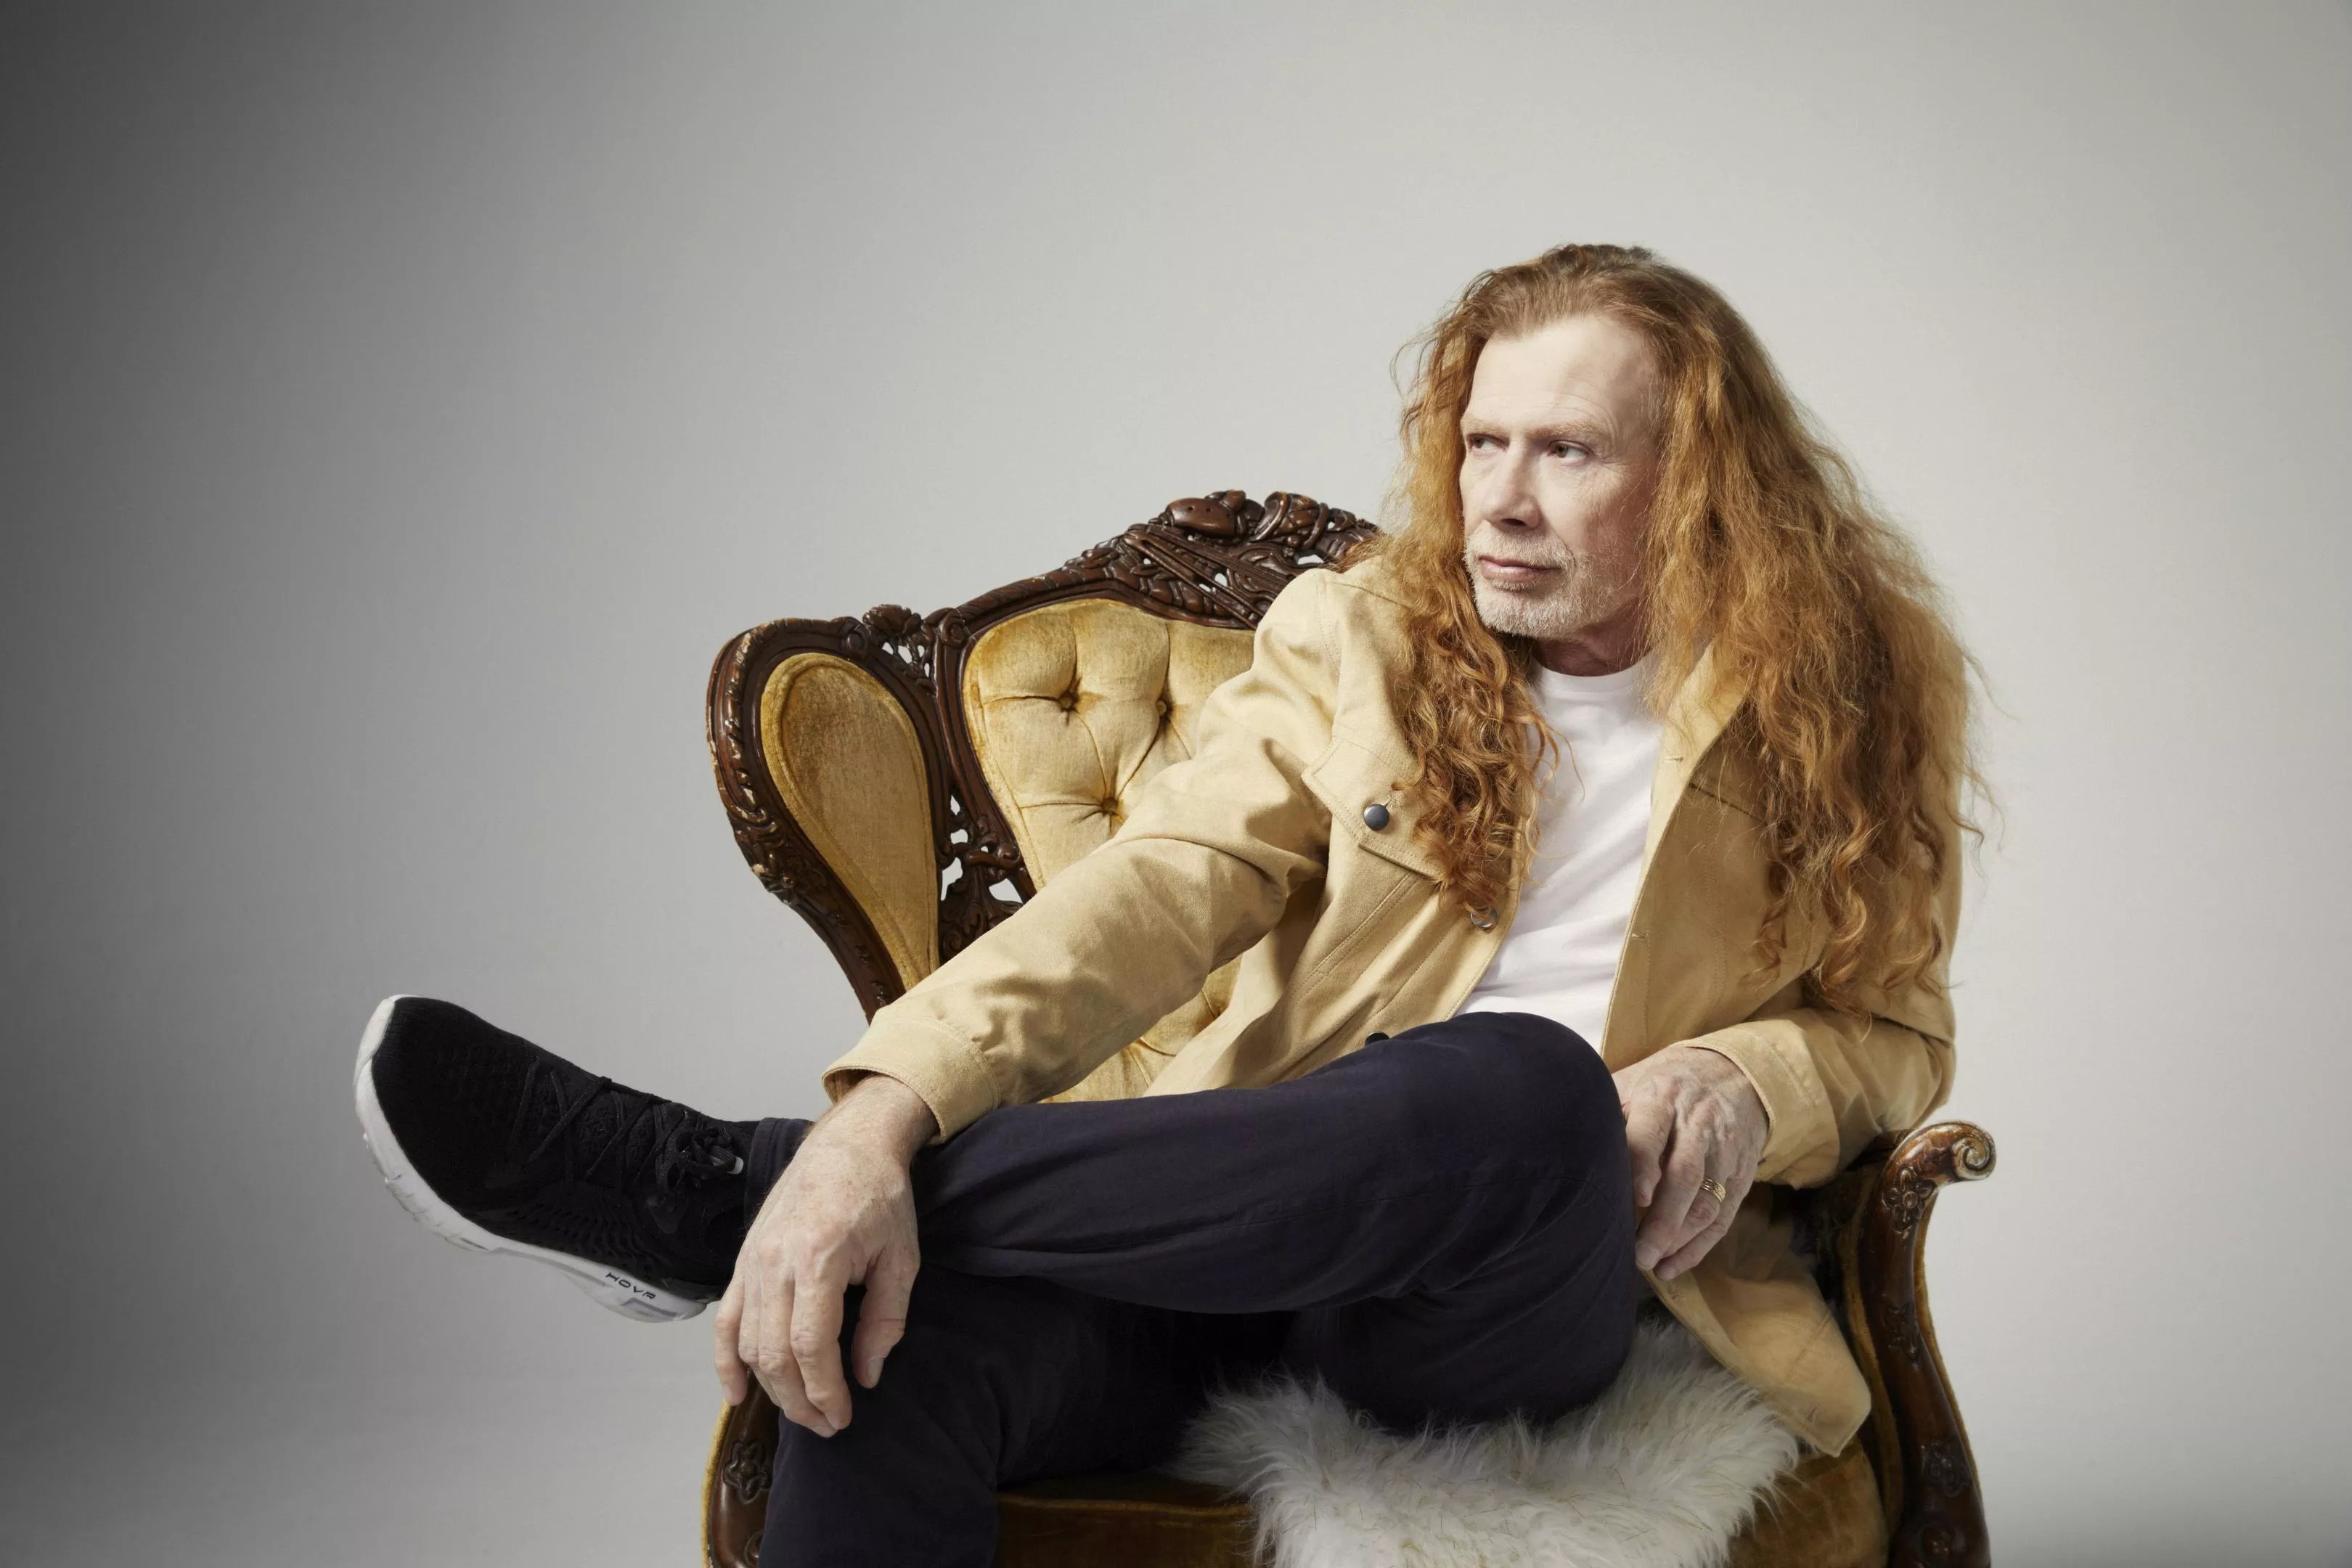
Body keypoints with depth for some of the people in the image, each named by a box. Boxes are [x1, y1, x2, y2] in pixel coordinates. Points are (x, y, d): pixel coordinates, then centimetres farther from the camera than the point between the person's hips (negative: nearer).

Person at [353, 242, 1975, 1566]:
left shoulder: (1841, 713, 8)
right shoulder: (1357, 637, 8)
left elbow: (1893, 1030, 16)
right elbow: (1155, 892, -7)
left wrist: (1742, 1086, -10)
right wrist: (887, 1116, -25)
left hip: (1521, 1297, 0)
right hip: (1270, 1214, 1)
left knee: (1524, 1086, -39)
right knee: (905, 1330, -34)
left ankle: (718, 1187, -29)